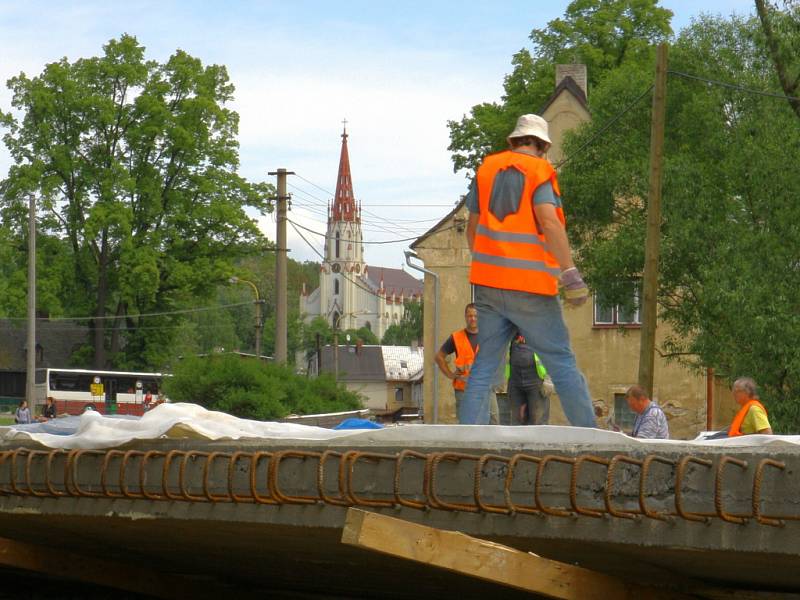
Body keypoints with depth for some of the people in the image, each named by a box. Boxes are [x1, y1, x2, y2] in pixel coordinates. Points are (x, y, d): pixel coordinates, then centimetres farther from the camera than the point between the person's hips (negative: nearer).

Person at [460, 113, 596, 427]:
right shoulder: (539, 171, -3)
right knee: (561, 362, 0)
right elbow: (549, 221, -17)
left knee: (484, 364, 7)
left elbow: (473, 227, 16)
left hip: (489, 283, 5)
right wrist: (570, 272, -20)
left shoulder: (487, 168, 12)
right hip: (530, 285, -5)